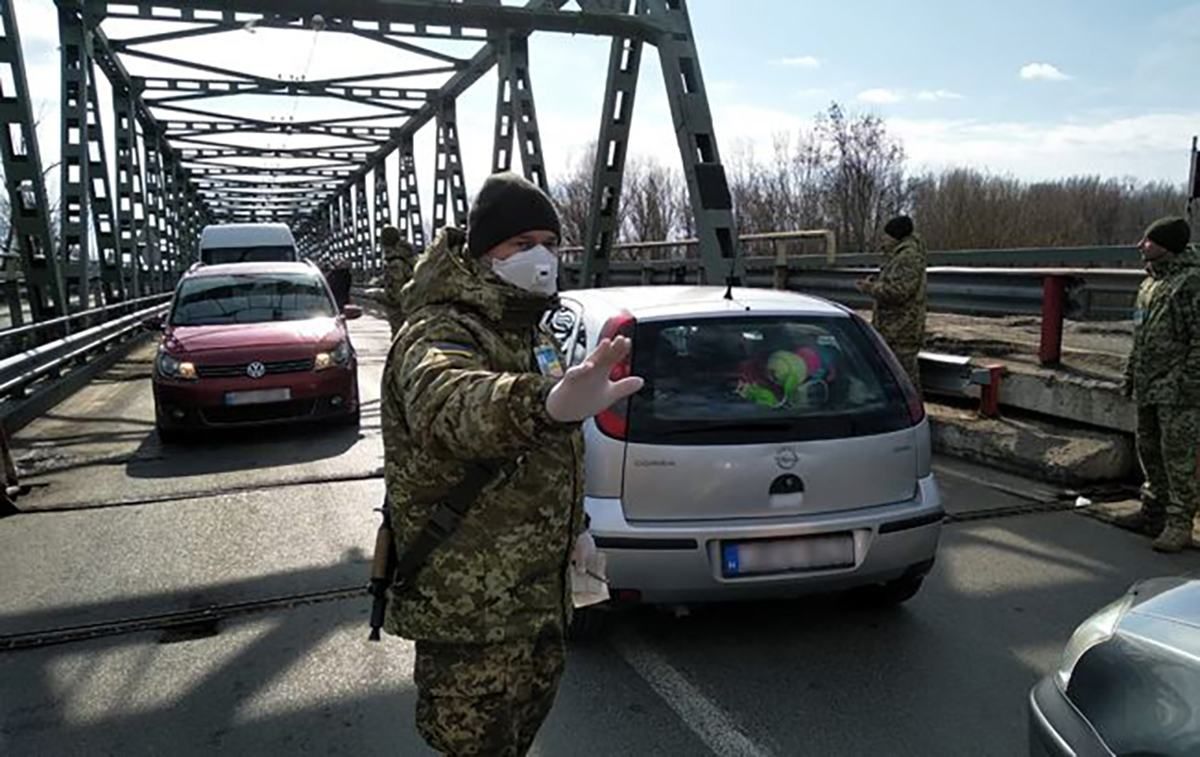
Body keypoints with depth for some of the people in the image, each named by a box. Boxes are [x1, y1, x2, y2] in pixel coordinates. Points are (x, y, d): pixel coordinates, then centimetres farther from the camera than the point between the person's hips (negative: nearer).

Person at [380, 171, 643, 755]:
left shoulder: (527, 329, 8)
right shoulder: (440, 334, -23)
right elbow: (445, 402, -50)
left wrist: (574, 529, 23)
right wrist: (547, 405, -69)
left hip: (536, 586, 9)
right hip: (467, 604, -9)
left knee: (533, 702, 27)